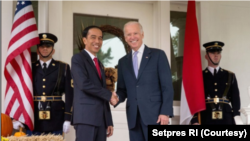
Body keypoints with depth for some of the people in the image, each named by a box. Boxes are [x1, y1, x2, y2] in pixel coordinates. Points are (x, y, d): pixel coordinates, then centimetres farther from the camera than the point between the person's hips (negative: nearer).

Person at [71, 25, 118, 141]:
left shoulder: (99, 64, 23)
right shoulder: (78, 59, -1)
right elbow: (84, 84, -16)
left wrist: (109, 122, 15)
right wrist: (109, 95, -9)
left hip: (101, 118, 8)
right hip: (86, 116, -8)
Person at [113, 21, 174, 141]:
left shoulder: (158, 55, 4)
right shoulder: (123, 62, 17)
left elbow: (167, 86, -2)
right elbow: (122, 89, 17)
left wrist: (165, 112, -11)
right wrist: (117, 98, -6)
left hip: (154, 114, -4)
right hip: (133, 116, 4)